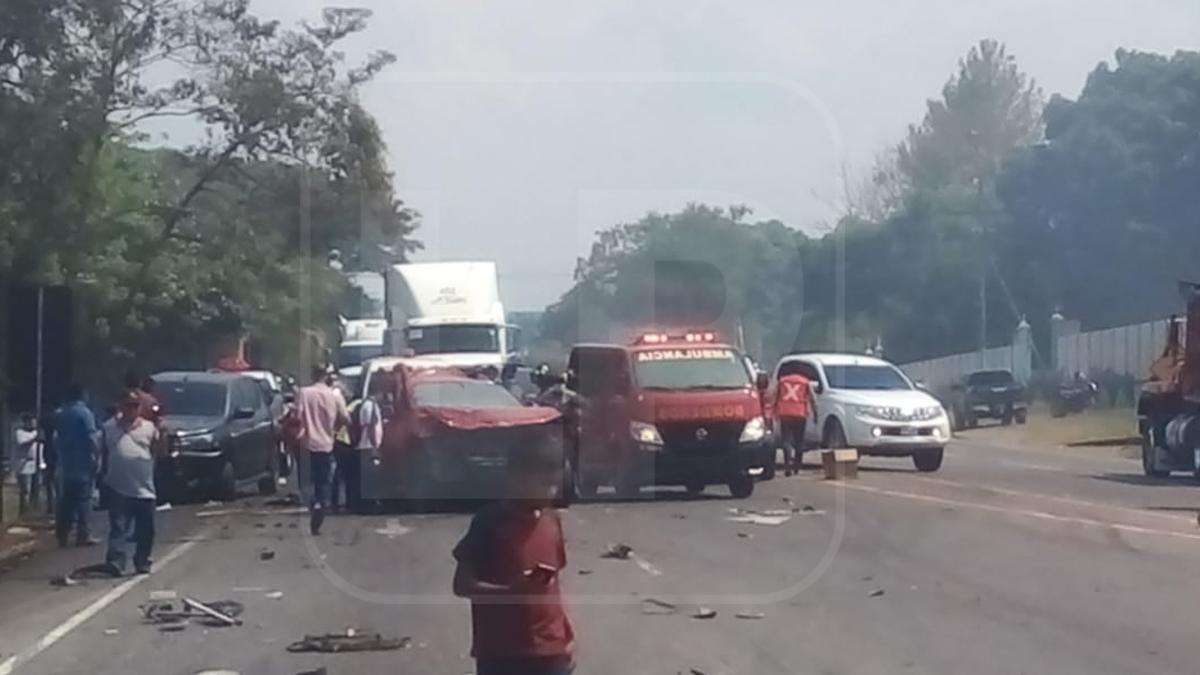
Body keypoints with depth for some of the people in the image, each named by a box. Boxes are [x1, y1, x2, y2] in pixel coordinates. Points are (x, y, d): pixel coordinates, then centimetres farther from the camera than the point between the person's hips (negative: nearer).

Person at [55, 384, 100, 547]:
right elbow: (91, 437, -15)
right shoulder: (84, 413, -11)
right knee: (83, 498, -6)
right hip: (83, 462, -7)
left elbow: (56, 438, 14)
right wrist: (95, 454, -6)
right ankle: (83, 534, -8)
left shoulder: (61, 415, 11)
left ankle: (62, 534, 11)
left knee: (66, 499, 11)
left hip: (66, 462, 7)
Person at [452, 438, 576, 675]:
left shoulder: (551, 521, 7)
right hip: (502, 653, -5)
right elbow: (462, 584, -12)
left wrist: (566, 635, 13)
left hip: (550, 651, 6)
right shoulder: (490, 522, -11)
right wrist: (513, 590, -25)